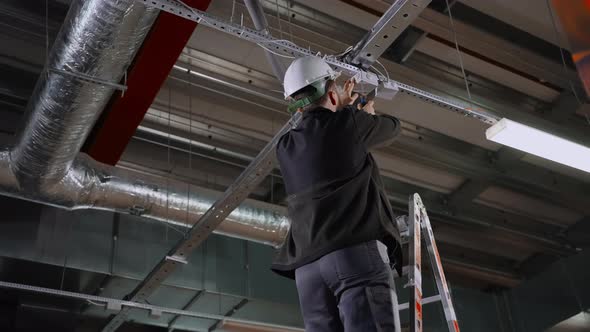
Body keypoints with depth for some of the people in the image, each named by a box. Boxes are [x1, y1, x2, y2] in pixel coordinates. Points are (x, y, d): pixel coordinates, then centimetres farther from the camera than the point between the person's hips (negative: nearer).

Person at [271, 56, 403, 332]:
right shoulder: (350, 123, 6)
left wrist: (343, 106, 52)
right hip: (356, 250, -6)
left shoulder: (285, 146, 22)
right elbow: (392, 128, 26)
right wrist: (366, 114, 46)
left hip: (307, 265, 6)